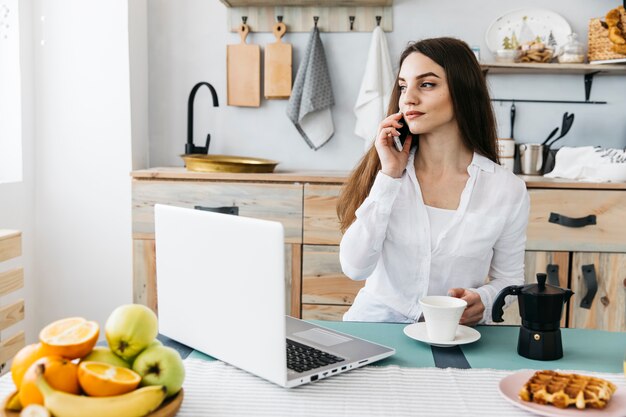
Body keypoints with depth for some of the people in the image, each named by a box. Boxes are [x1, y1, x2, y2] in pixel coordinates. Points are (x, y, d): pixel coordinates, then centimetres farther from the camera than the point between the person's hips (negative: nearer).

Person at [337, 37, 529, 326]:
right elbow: (354, 267, -12)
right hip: (377, 322, -1)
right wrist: (389, 177, -14)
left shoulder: (507, 189, -4)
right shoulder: (386, 169, -2)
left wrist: (483, 301, -12)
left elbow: (508, 278, 9)